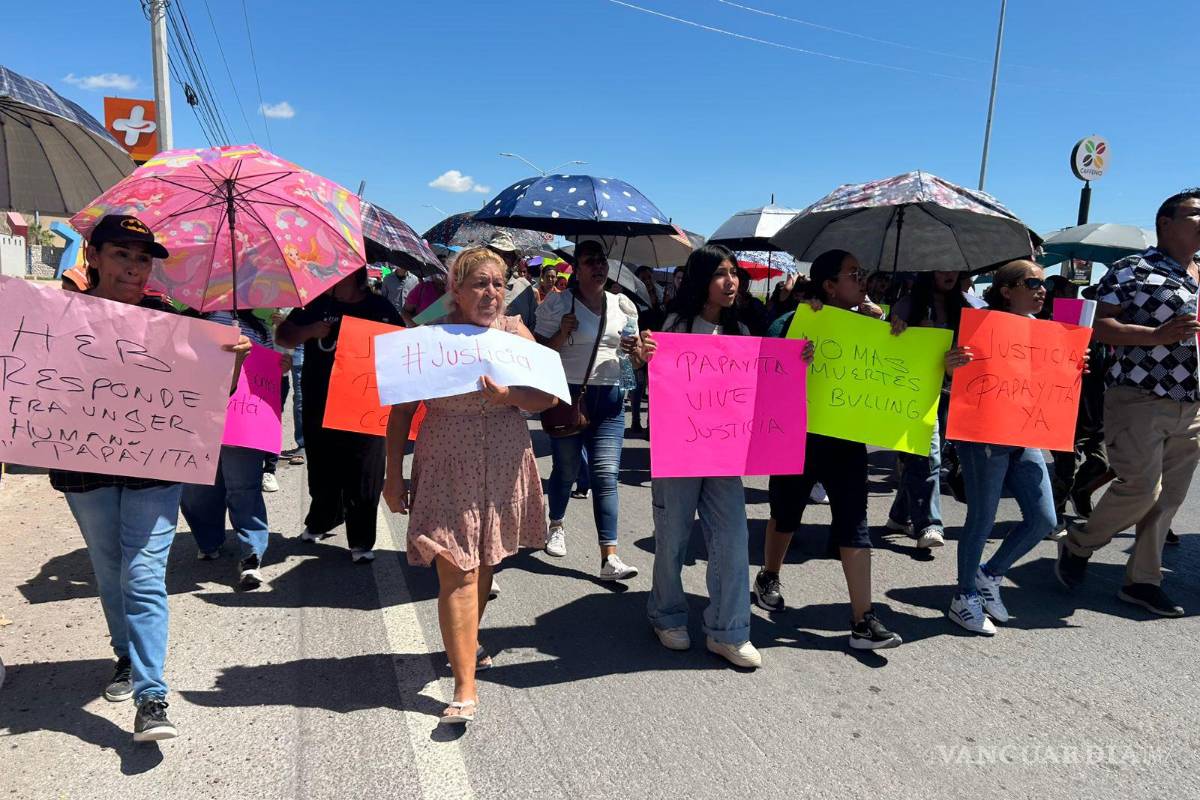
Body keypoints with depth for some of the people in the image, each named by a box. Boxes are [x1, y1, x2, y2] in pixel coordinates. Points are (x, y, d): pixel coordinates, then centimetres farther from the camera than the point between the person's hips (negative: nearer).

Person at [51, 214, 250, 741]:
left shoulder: (167, 321, -3)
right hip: (85, 469, 2)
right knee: (110, 575, 17)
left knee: (143, 576, -6)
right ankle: (128, 658, 39)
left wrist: (235, 358, -24)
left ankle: (151, 697, -3)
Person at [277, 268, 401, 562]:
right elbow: (283, 336, 10)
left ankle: (361, 542, 14)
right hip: (319, 407, 2)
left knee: (363, 478, 1)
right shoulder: (316, 304, 8)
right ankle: (320, 522, 40)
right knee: (322, 471, 15)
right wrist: (310, 331, -8)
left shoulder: (380, 307, 3)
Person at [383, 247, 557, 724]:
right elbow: (402, 411, 0)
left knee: (484, 562, 18)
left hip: (503, 470, 3)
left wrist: (510, 395, -20)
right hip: (447, 471, -3)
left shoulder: (515, 331, 5)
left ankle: (468, 642, 43)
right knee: (456, 572, -7)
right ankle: (465, 688, -1)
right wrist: (394, 476, -2)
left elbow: (548, 396, 0)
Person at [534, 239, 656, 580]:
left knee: (606, 475, -5)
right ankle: (556, 526, 40)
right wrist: (563, 333, -18)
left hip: (609, 399, 2)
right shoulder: (557, 305, -3)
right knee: (566, 469, 11)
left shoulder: (623, 305, 9)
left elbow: (635, 357, 15)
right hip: (567, 395, -2)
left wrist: (642, 354, -9)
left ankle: (609, 558, -5)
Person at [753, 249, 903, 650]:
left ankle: (863, 620, 1)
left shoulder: (865, 324, 6)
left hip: (846, 438, 3)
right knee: (787, 512, 15)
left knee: (854, 522, -2)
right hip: (798, 435, -3)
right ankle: (768, 577, 41)